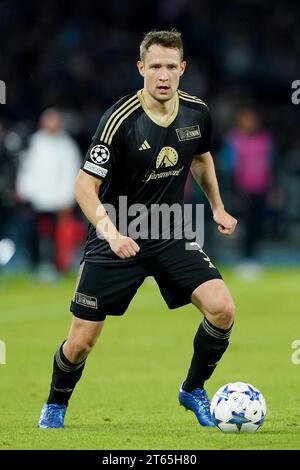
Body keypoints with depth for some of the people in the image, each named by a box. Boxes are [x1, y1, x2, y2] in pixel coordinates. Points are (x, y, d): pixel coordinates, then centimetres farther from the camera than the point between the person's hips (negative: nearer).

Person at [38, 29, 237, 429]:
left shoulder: (197, 112, -4)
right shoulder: (120, 120, -21)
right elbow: (85, 186, -19)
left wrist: (217, 207, 17)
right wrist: (110, 232, -32)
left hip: (169, 237, 4)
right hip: (115, 239, -4)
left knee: (222, 308, -16)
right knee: (80, 342, -3)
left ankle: (193, 390, 9)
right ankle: (55, 407, 28)